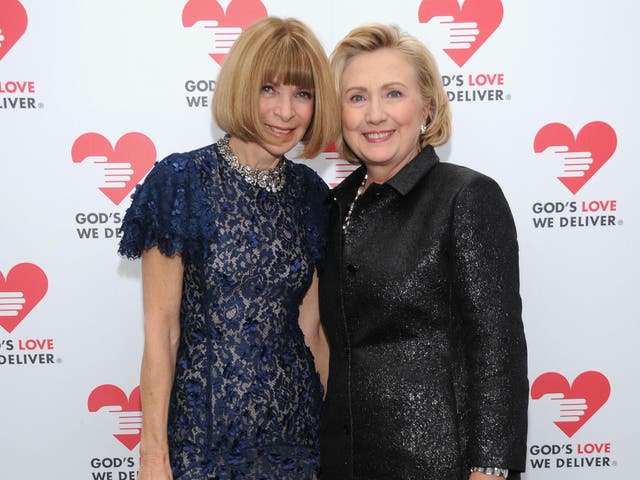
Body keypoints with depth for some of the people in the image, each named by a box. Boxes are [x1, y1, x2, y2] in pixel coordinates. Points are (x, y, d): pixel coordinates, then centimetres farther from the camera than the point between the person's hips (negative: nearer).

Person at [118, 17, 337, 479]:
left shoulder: (309, 192, 4)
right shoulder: (181, 180, -11)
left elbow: (309, 326, 9)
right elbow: (161, 329, -11)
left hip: (295, 420, 5)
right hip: (204, 425, -4)